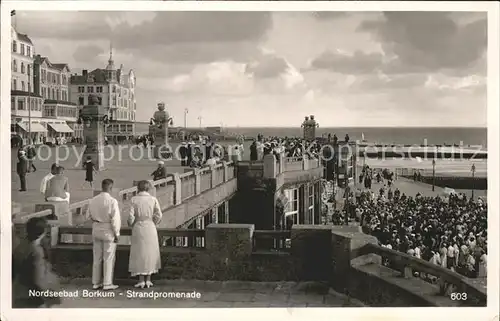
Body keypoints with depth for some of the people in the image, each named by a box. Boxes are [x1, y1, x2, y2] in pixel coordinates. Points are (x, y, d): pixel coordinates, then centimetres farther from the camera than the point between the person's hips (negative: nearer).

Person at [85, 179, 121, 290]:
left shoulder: (93, 200, 0)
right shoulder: (112, 201, -17)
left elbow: (88, 216, 7)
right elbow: (115, 219, -16)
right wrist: (117, 234, -8)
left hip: (96, 230, 6)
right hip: (108, 231, -5)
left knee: (97, 257, 14)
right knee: (109, 258, 4)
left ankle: (96, 282, 20)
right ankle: (107, 283, 8)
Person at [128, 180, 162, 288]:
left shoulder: (134, 199, -5)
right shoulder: (153, 199, -2)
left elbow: (131, 216, -11)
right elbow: (158, 215, -6)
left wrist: (131, 225, 9)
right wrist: (152, 224, 10)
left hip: (138, 228, -1)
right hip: (150, 229, 1)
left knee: (139, 254, 5)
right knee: (150, 253, 11)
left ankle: (141, 281, 3)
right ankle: (148, 280, 10)